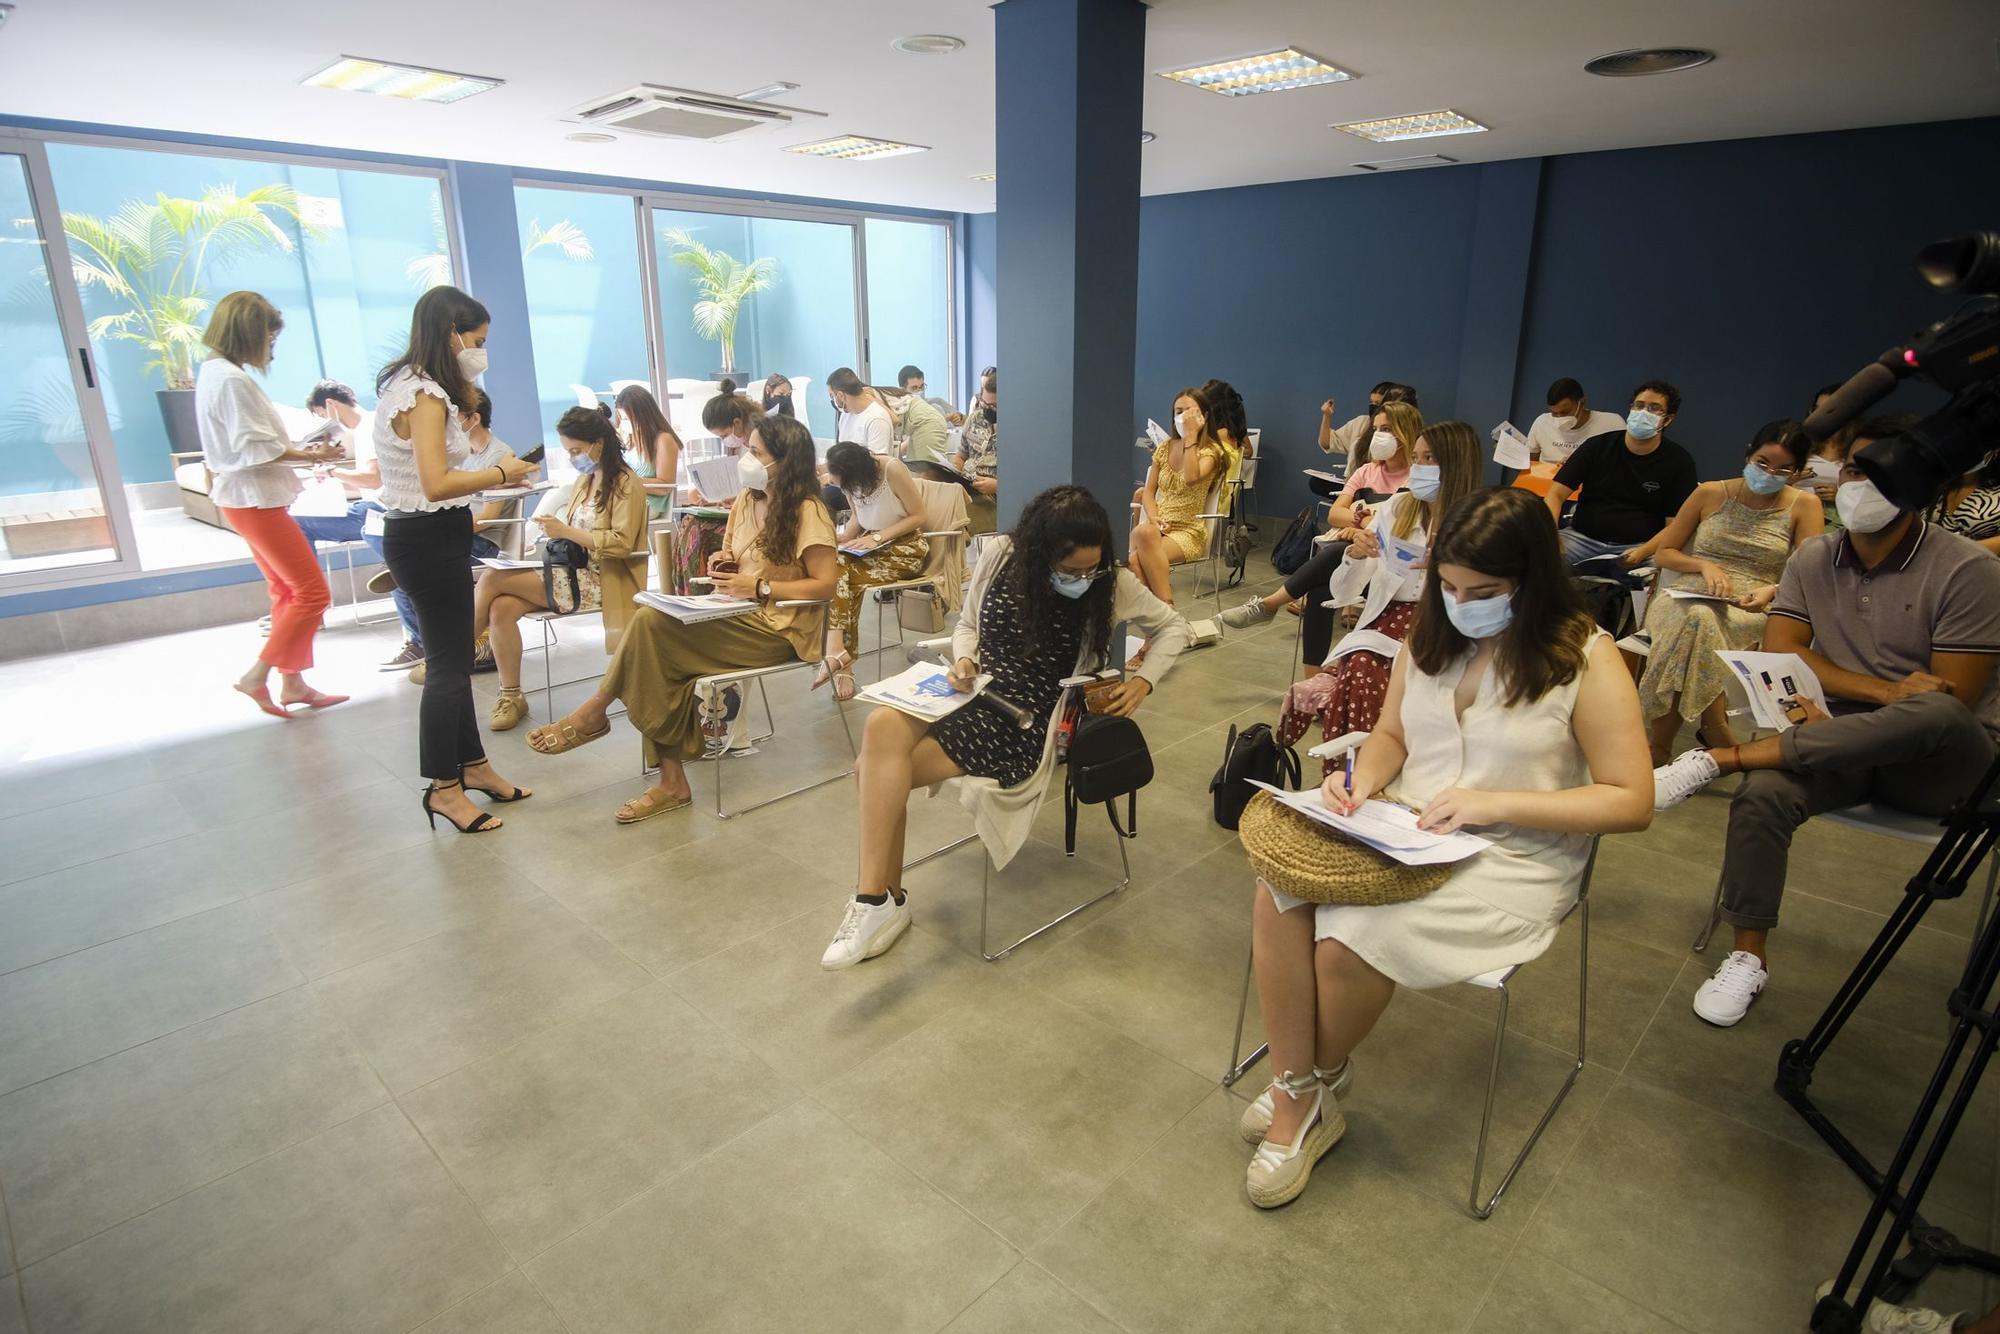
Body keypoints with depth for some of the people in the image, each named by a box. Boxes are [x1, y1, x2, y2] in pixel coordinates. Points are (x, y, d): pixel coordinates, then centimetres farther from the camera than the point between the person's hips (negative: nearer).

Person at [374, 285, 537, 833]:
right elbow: (438, 483, -26)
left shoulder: (413, 386, 13)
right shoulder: (425, 395, -18)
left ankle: (472, 764, 30)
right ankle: (444, 788, 10)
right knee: (448, 663, -2)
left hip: (428, 537, 10)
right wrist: (501, 473, -16)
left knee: (455, 657, 17)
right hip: (429, 540, -10)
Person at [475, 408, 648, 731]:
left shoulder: (625, 484, -6)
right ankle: (511, 696, -9)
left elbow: (621, 543, -15)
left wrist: (566, 532, -19)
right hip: (569, 571, 7)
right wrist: (552, 532, 1)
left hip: (598, 581, -7)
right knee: (501, 607, -19)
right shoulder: (584, 480, 18)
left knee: (492, 578, -19)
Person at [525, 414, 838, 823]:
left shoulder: (807, 511, -11)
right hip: (737, 615, 8)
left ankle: (595, 712, 0)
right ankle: (671, 782, -15)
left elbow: (825, 585, -16)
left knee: (651, 624, -23)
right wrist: (724, 563, 0)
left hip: (777, 629, -8)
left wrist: (759, 587, -19)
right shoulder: (746, 499, 12)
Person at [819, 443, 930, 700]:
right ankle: (838, 652, -33)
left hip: (906, 547, -5)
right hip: (872, 543, 5)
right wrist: (840, 538, -10)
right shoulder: (849, 479, -4)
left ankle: (836, 651, -21)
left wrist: (878, 537, -20)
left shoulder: (892, 469, -20)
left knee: (843, 575, -27)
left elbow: (918, 516, -12)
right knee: (835, 566, -26)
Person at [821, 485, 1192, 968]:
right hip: (970, 695, 4)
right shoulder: (1000, 555, 1)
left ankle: (880, 900, -7)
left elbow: (1175, 627, 8)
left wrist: (1143, 683, -6)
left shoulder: (1111, 583, -5)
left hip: (1026, 724, -4)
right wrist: (963, 661, -7)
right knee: (881, 727, -26)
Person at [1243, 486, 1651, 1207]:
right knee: (1279, 889, -24)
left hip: (1510, 862, -5)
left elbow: (1631, 801, -10)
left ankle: (1316, 1083, 5)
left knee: (1352, 937, -27)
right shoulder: (1432, 634, 7)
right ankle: (1297, 1097, -11)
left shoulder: (1586, 660, -9)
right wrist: (1364, 778, -6)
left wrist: (1496, 802, -19)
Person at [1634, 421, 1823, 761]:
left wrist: (1772, 591, -18)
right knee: (1699, 619, -39)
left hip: (1752, 612, -1)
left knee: (1700, 625, -38)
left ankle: (1659, 749, -32)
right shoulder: (1711, 493, 12)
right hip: (1684, 597, 1)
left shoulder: (1803, 506, 10)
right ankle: (1720, 740, -32)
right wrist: (1704, 565, -5)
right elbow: (1662, 553, 15)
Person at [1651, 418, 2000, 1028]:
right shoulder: (1813, 560, 5)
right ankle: (1749, 956, -14)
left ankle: (1718, 758, -36)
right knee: (1762, 794, -29)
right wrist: (1886, 691, -17)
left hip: (1938, 762, -3)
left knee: (1936, 714, -39)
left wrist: (1834, 713, -20)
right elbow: (1781, 653, -4)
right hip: (1838, 746, 3)